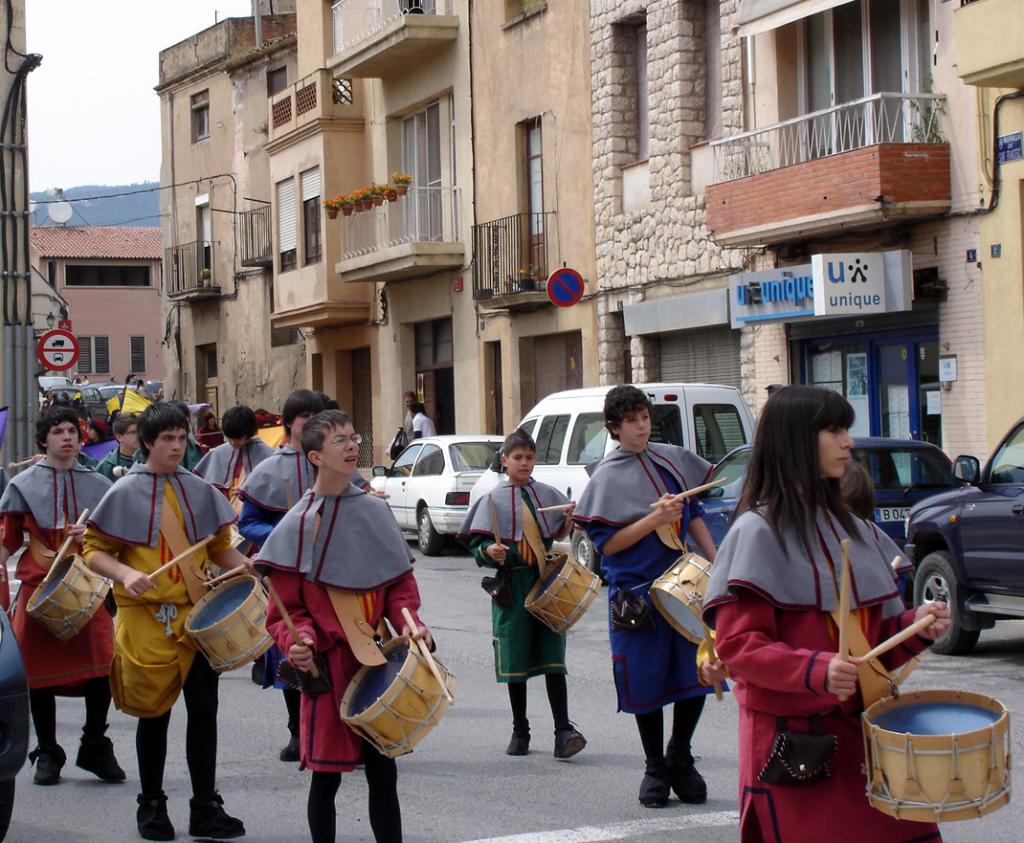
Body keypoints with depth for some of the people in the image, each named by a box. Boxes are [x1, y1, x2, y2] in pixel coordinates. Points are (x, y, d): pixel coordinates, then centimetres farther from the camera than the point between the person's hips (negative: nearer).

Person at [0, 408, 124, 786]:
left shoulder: (98, 485, 10)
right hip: (39, 587, -1)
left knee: (102, 668, -8)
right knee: (40, 670, 4)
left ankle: (95, 748, 10)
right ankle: (47, 753, 19)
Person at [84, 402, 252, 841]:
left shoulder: (200, 490, 8)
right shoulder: (126, 492, -3)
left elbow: (220, 547, 16)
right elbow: (95, 550, -2)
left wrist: (247, 565, -4)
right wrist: (126, 574, -20)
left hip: (198, 614, 3)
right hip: (148, 618, -3)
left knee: (204, 710, 3)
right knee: (155, 712, 6)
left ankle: (206, 808, 12)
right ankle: (151, 805, 21)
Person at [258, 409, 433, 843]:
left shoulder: (375, 511, 5)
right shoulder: (299, 524, -7)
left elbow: (400, 580, 9)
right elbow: (285, 604, -5)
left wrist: (408, 623, -8)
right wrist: (298, 640, -24)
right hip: (328, 664, -3)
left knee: (382, 768, 8)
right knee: (326, 772, 4)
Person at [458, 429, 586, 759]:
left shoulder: (547, 494, 10)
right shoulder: (495, 499, 2)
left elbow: (559, 536, 19)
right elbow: (477, 545, -1)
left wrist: (568, 521, -2)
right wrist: (489, 552, -23)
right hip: (512, 586, -1)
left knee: (552, 655, -7)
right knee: (515, 658, 4)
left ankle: (563, 730, -10)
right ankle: (520, 731, 16)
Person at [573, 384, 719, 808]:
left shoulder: (672, 459, 8)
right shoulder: (608, 477, -7)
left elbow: (694, 515, 18)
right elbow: (606, 543, -11)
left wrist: (715, 562, 11)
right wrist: (656, 518, -20)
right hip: (638, 594, -4)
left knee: (697, 674, 2)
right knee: (647, 683, 2)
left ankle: (680, 759, 22)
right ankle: (656, 769, 20)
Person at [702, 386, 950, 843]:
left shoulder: (851, 528, 13)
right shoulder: (759, 531, -9)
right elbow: (737, 645, -14)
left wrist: (915, 625, -2)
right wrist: (816, 670, -27)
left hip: (863, 731, 6)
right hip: (793, 739, -6)